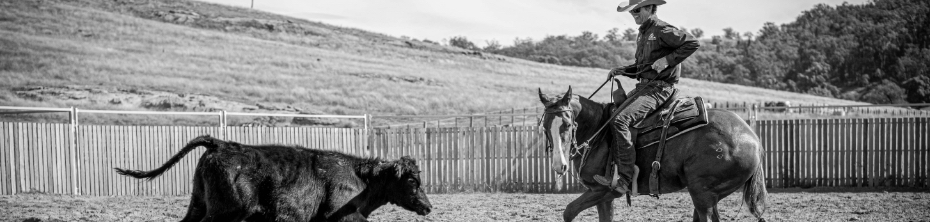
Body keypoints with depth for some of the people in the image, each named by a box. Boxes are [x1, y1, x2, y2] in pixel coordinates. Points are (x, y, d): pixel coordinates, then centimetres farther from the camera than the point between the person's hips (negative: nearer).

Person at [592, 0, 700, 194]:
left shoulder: (662, 30, -10)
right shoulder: (643, 33, 19)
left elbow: (693, 43, -17)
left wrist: (666, 61, -19)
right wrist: (622, 71, 11)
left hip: (659, 88, -10)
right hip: (643, 86, 10)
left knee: (620, 120, -24)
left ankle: (626, 177, -25)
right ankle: (614, 170, -2)